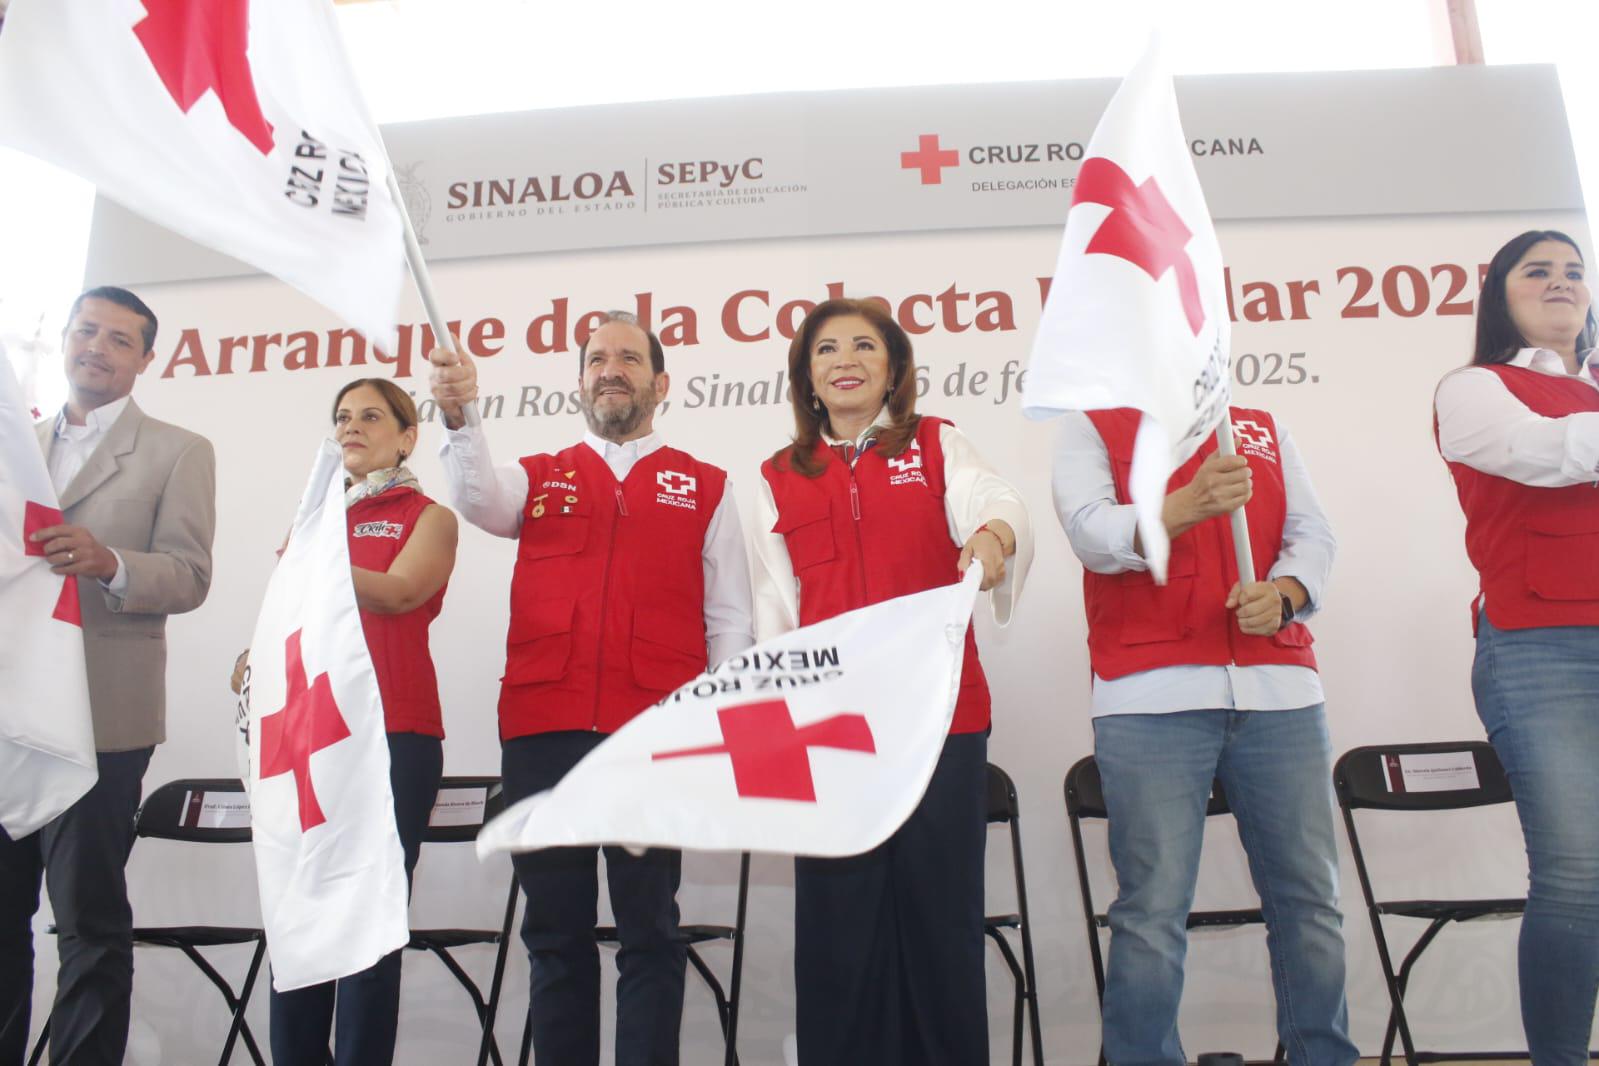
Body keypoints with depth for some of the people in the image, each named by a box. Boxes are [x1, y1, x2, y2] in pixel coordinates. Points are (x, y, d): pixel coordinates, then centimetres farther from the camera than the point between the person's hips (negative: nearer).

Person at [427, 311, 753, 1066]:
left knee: (649, 931, 4)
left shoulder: (705, 488, 11)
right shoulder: (538, 479, 16)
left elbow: (729, 620, 7)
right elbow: (478, 500, -7)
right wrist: (460, 418, -25)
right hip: (541, 730, 2)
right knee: (555, 932, 10)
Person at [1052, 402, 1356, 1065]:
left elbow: (1312, 533, 13)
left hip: (1280, 689, 4)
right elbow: (1091, 532, -8)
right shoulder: (1092, 428, 8)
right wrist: (1189, 504, -25)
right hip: (1151, 695, -4)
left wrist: (1282, 594, -9)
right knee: (1153, 911, -5)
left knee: (1309, 898, 8)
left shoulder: (1265, 431, 20)